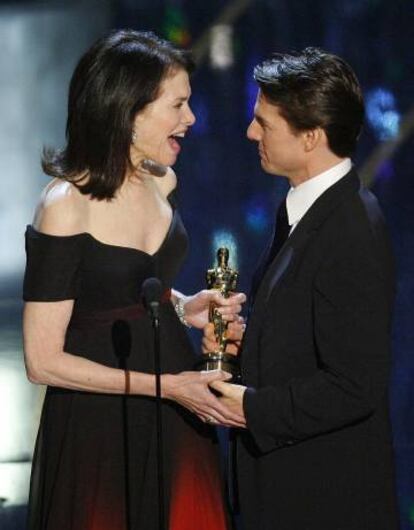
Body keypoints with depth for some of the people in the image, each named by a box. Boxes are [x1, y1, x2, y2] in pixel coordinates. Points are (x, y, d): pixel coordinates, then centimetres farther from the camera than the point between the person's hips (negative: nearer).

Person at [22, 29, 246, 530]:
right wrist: (166, 386, -19)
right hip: (98, 425, -7)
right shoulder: (66, 207, -20)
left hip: (176, 413, 7)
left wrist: (184, 306, -1)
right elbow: (43, 361, -19)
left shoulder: (161, 181, 1)